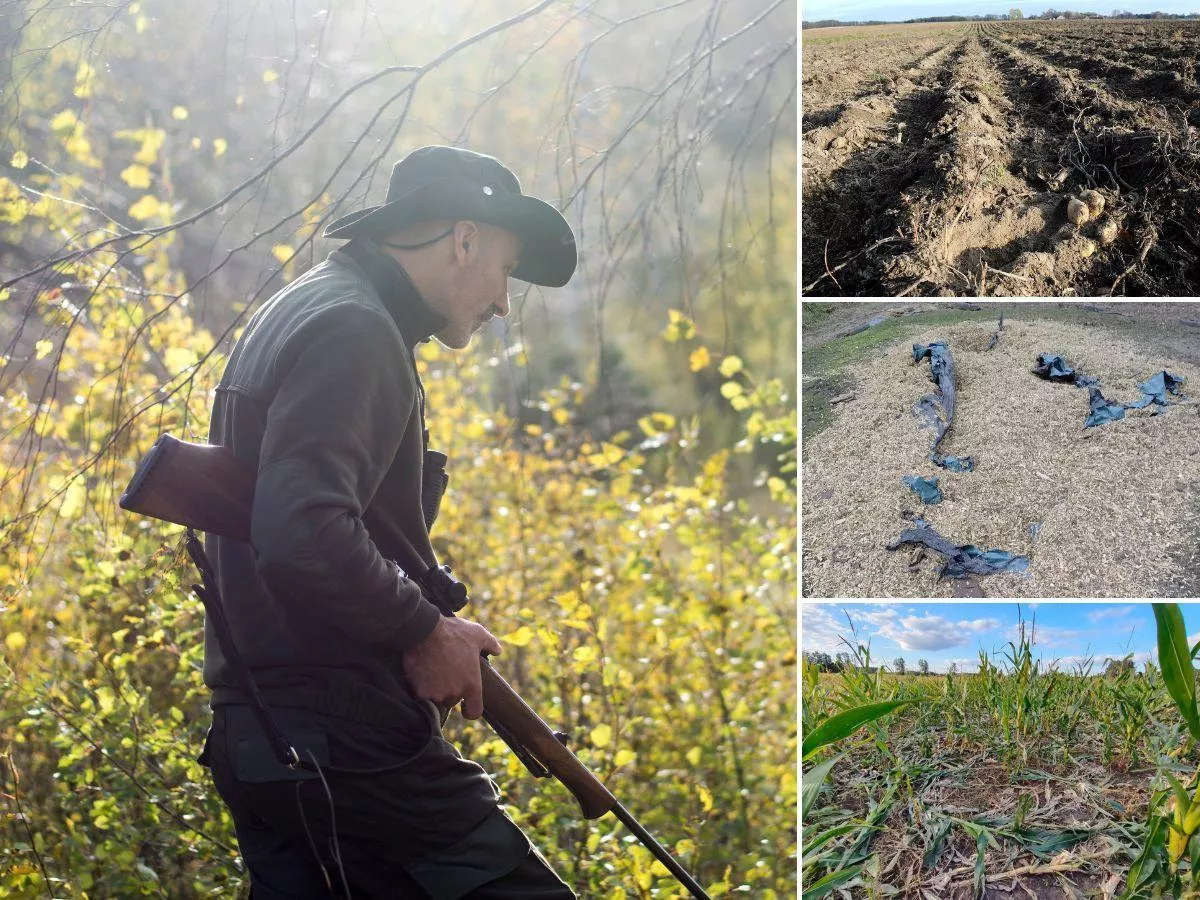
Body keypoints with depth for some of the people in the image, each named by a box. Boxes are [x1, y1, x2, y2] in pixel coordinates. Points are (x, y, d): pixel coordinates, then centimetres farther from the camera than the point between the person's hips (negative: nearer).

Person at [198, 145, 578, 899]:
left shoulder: (294, 314, 20)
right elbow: (305, 536, -26)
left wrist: (426, 611, 14)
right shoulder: (354, 330, -12)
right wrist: (424, 631, -12)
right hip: (349, 745, -10)